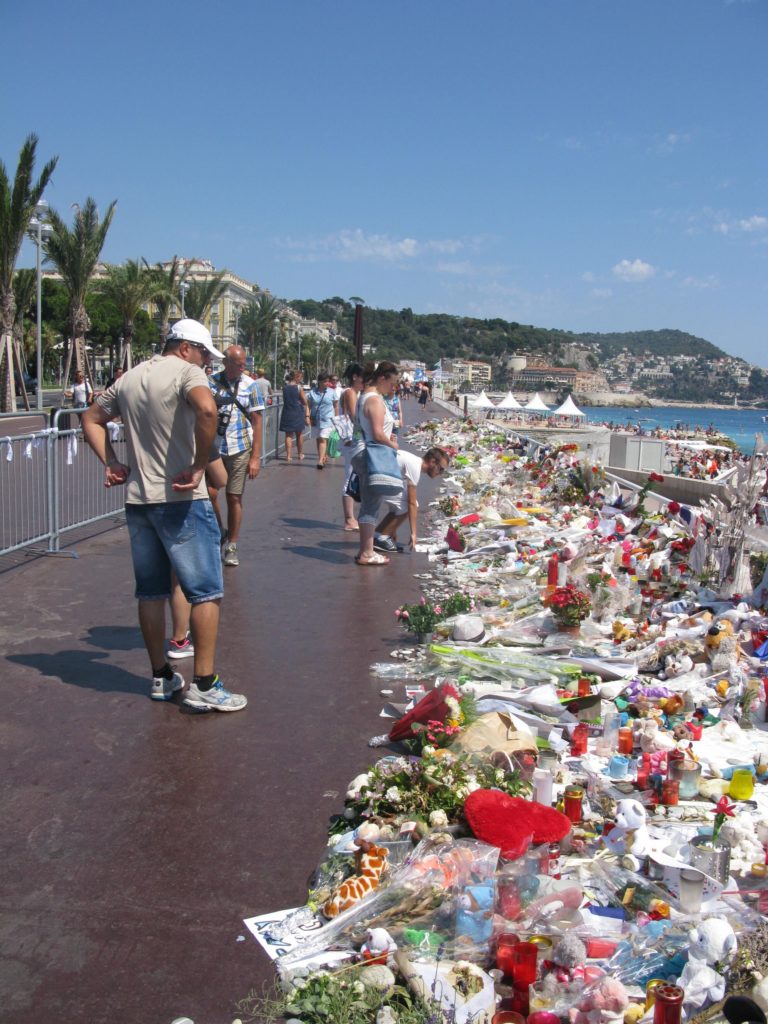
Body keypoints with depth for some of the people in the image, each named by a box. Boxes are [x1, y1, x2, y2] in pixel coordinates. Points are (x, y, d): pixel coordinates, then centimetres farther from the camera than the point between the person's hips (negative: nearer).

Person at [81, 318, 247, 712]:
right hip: (181, 499, -7)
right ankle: (203, 685, 1)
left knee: (151, 591, 14)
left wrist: (111, 464, 15)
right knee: (206, 591, 0)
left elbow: (91, 419, 24)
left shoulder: (129, 378, 15)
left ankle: (161, 677, 24)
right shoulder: (187, 371, -8)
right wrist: (199, 466, -20)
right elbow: (206, 409, -29)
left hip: (137, 499, 8)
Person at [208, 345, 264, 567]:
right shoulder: (210, 382, -1)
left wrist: (255, 457, -3)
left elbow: (256, 422, 1)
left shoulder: (249, 385, 0)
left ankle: (231, 545, 18)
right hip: (212, 448, 0)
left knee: (234, 498, 5)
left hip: (239, 450, 0)